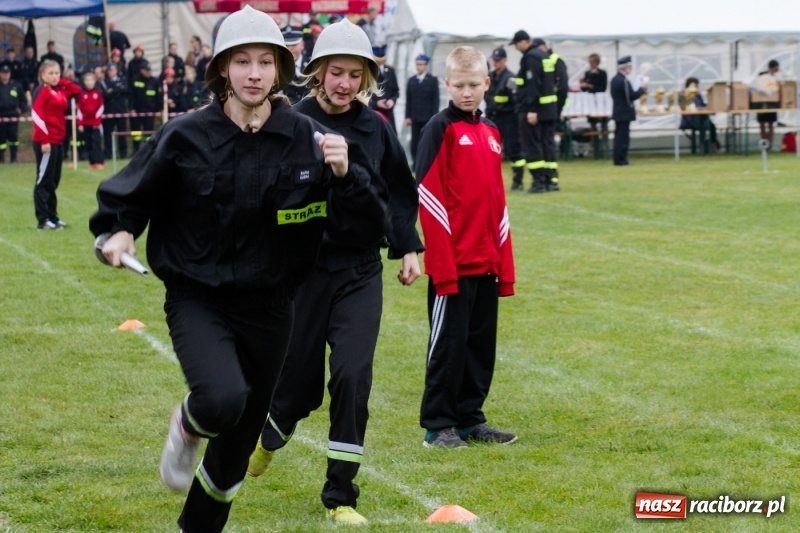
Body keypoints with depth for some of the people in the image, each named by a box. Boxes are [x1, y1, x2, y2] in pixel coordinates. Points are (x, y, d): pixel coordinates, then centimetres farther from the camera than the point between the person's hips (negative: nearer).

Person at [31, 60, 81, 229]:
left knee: (53, 181, 12)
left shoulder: (60, 92, 13)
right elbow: (37, 115, -17)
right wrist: (44, 140, -22)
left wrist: (62, 82, 9)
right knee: (44, 180, -6)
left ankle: (52, 217, 18)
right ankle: (43, 220, -6)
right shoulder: (42, 92, -10)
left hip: (57, 142, 9)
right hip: (45, 142, -9)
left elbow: (77, 90, 23)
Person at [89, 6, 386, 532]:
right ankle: (189, 426, 6)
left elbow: (367, 227, -9)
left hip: (269, 307, 2)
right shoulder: (186, 135, -11)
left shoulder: (309, 140, -9)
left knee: (238, 441, 13)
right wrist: (119, 232, -16)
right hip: (198, 300, -2)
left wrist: (344, 176, -26)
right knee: (223, 399, -31)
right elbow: (131, 194, 4)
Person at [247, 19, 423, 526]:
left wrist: (408, 248, 9)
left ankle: (341, 496, 2)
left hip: (360, 273, 2)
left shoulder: (376, 128, 1)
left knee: (353, 375, -10)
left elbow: (400, 193, 15)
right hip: (303, 270, -2)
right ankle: (271, 436, 44)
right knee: (299, 379, 7)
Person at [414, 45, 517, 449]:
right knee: (448, 342, -2)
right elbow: (429, 198, -12)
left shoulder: (490, 133, 13)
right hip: (451, 261, -6)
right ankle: (438, 425, 6)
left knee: (482, 342, 10)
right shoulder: (440, 129, -7)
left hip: (486, 262, 6)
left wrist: (505, 264, 12)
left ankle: (470, 419, 19)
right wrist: (443, 264, -16)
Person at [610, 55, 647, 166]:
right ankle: (620, 159, -2)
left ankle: (619, 159, 19)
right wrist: (642, 87, -9)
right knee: (623, 137, -4)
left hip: (618, 113, 10)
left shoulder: (615, 79, 8)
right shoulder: (623, 81, -22)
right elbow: (633, 96, -21)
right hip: (625, 114, -10)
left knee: (619, 136, 14)